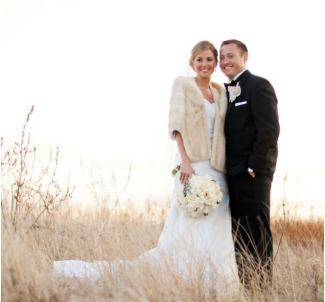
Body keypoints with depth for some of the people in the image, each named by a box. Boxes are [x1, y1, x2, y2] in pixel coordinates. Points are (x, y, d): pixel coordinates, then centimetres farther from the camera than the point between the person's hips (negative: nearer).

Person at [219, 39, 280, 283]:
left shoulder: (258, 85, -6)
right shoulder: (229, 91, 19)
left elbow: (270, 130, -14)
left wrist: (254, 166, -16)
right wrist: (227, 168, 8)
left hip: (253, 172, -8)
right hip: (234, 173, 8)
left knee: (257, 233, -6)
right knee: (239, 235, 9)